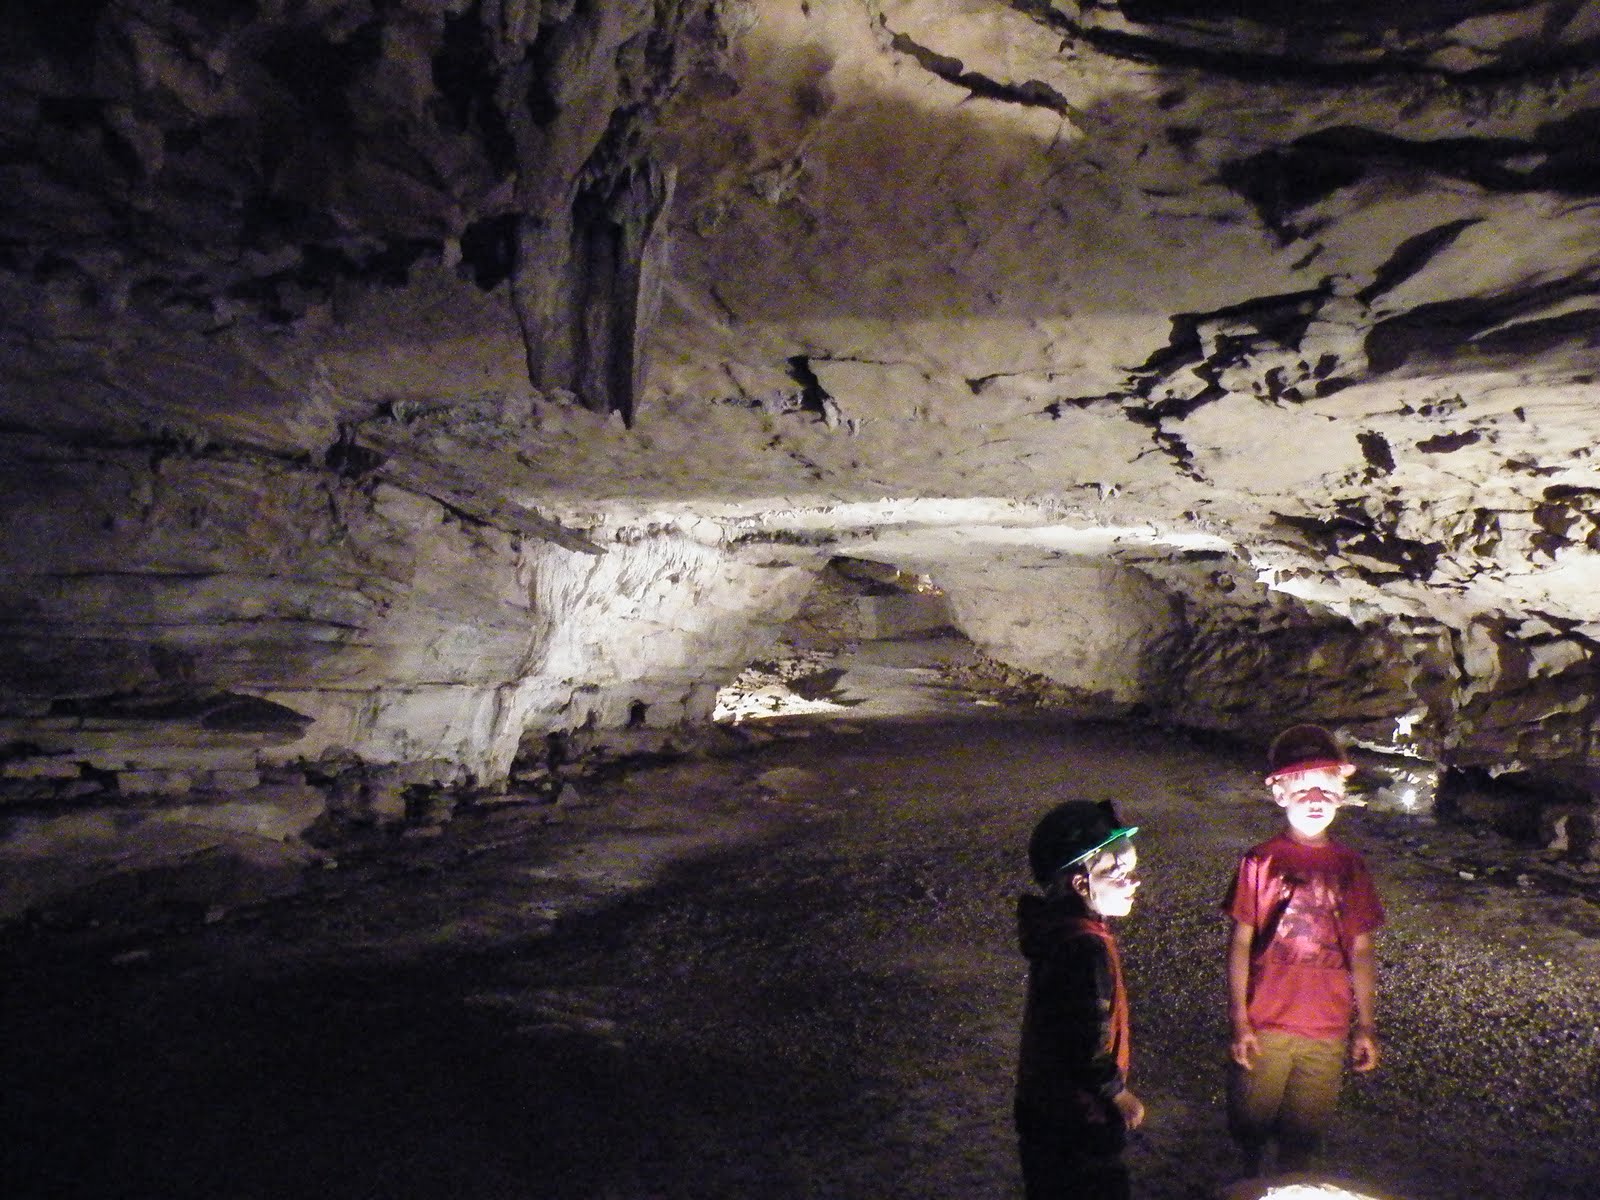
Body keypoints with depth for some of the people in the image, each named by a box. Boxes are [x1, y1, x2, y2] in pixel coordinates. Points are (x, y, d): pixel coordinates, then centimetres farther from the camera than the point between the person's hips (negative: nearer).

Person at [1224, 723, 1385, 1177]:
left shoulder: (1350, 867, 1)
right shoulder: (1260, 862, -7)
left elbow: (1361, 951, 5)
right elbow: (1241, 944, -6)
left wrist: (1366, 1026, 4)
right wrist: (1239, 1021, -8)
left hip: (1328, 1032, 2)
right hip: (1265, 1025, -2)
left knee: (1304, 1139, 13)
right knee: (1251, 1128, 11)